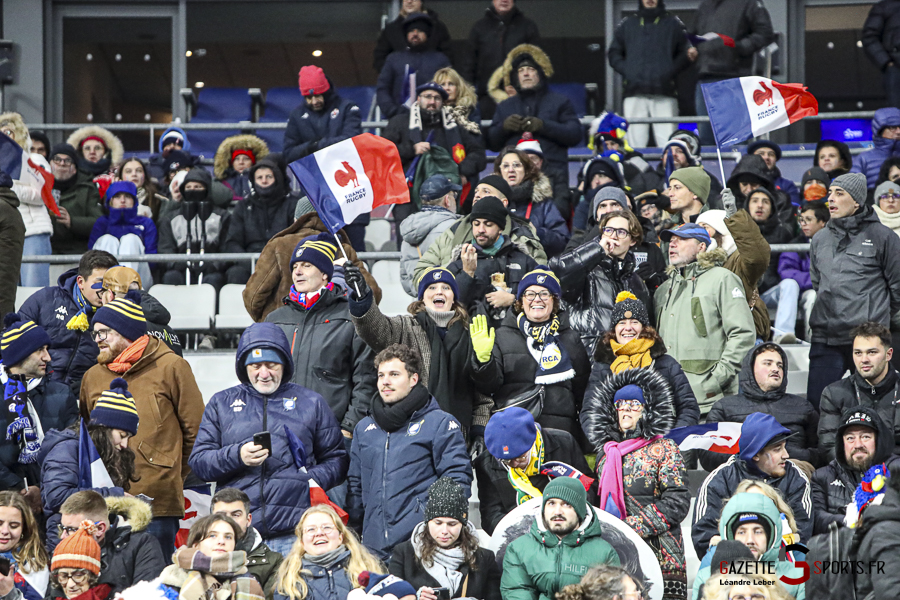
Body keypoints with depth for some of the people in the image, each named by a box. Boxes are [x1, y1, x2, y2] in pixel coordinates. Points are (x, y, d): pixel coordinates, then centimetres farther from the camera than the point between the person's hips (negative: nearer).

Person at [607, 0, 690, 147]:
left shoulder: (673, 23, 14)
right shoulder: (627, 24, 19)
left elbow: (686, 53, 10)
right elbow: (613, 53, 19)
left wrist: (670, 72, -6)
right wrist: (627, 72, 2)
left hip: (664, 93, -2)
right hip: (634, 93, 2)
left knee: (667, 141, -10)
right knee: (634, 141, -4)